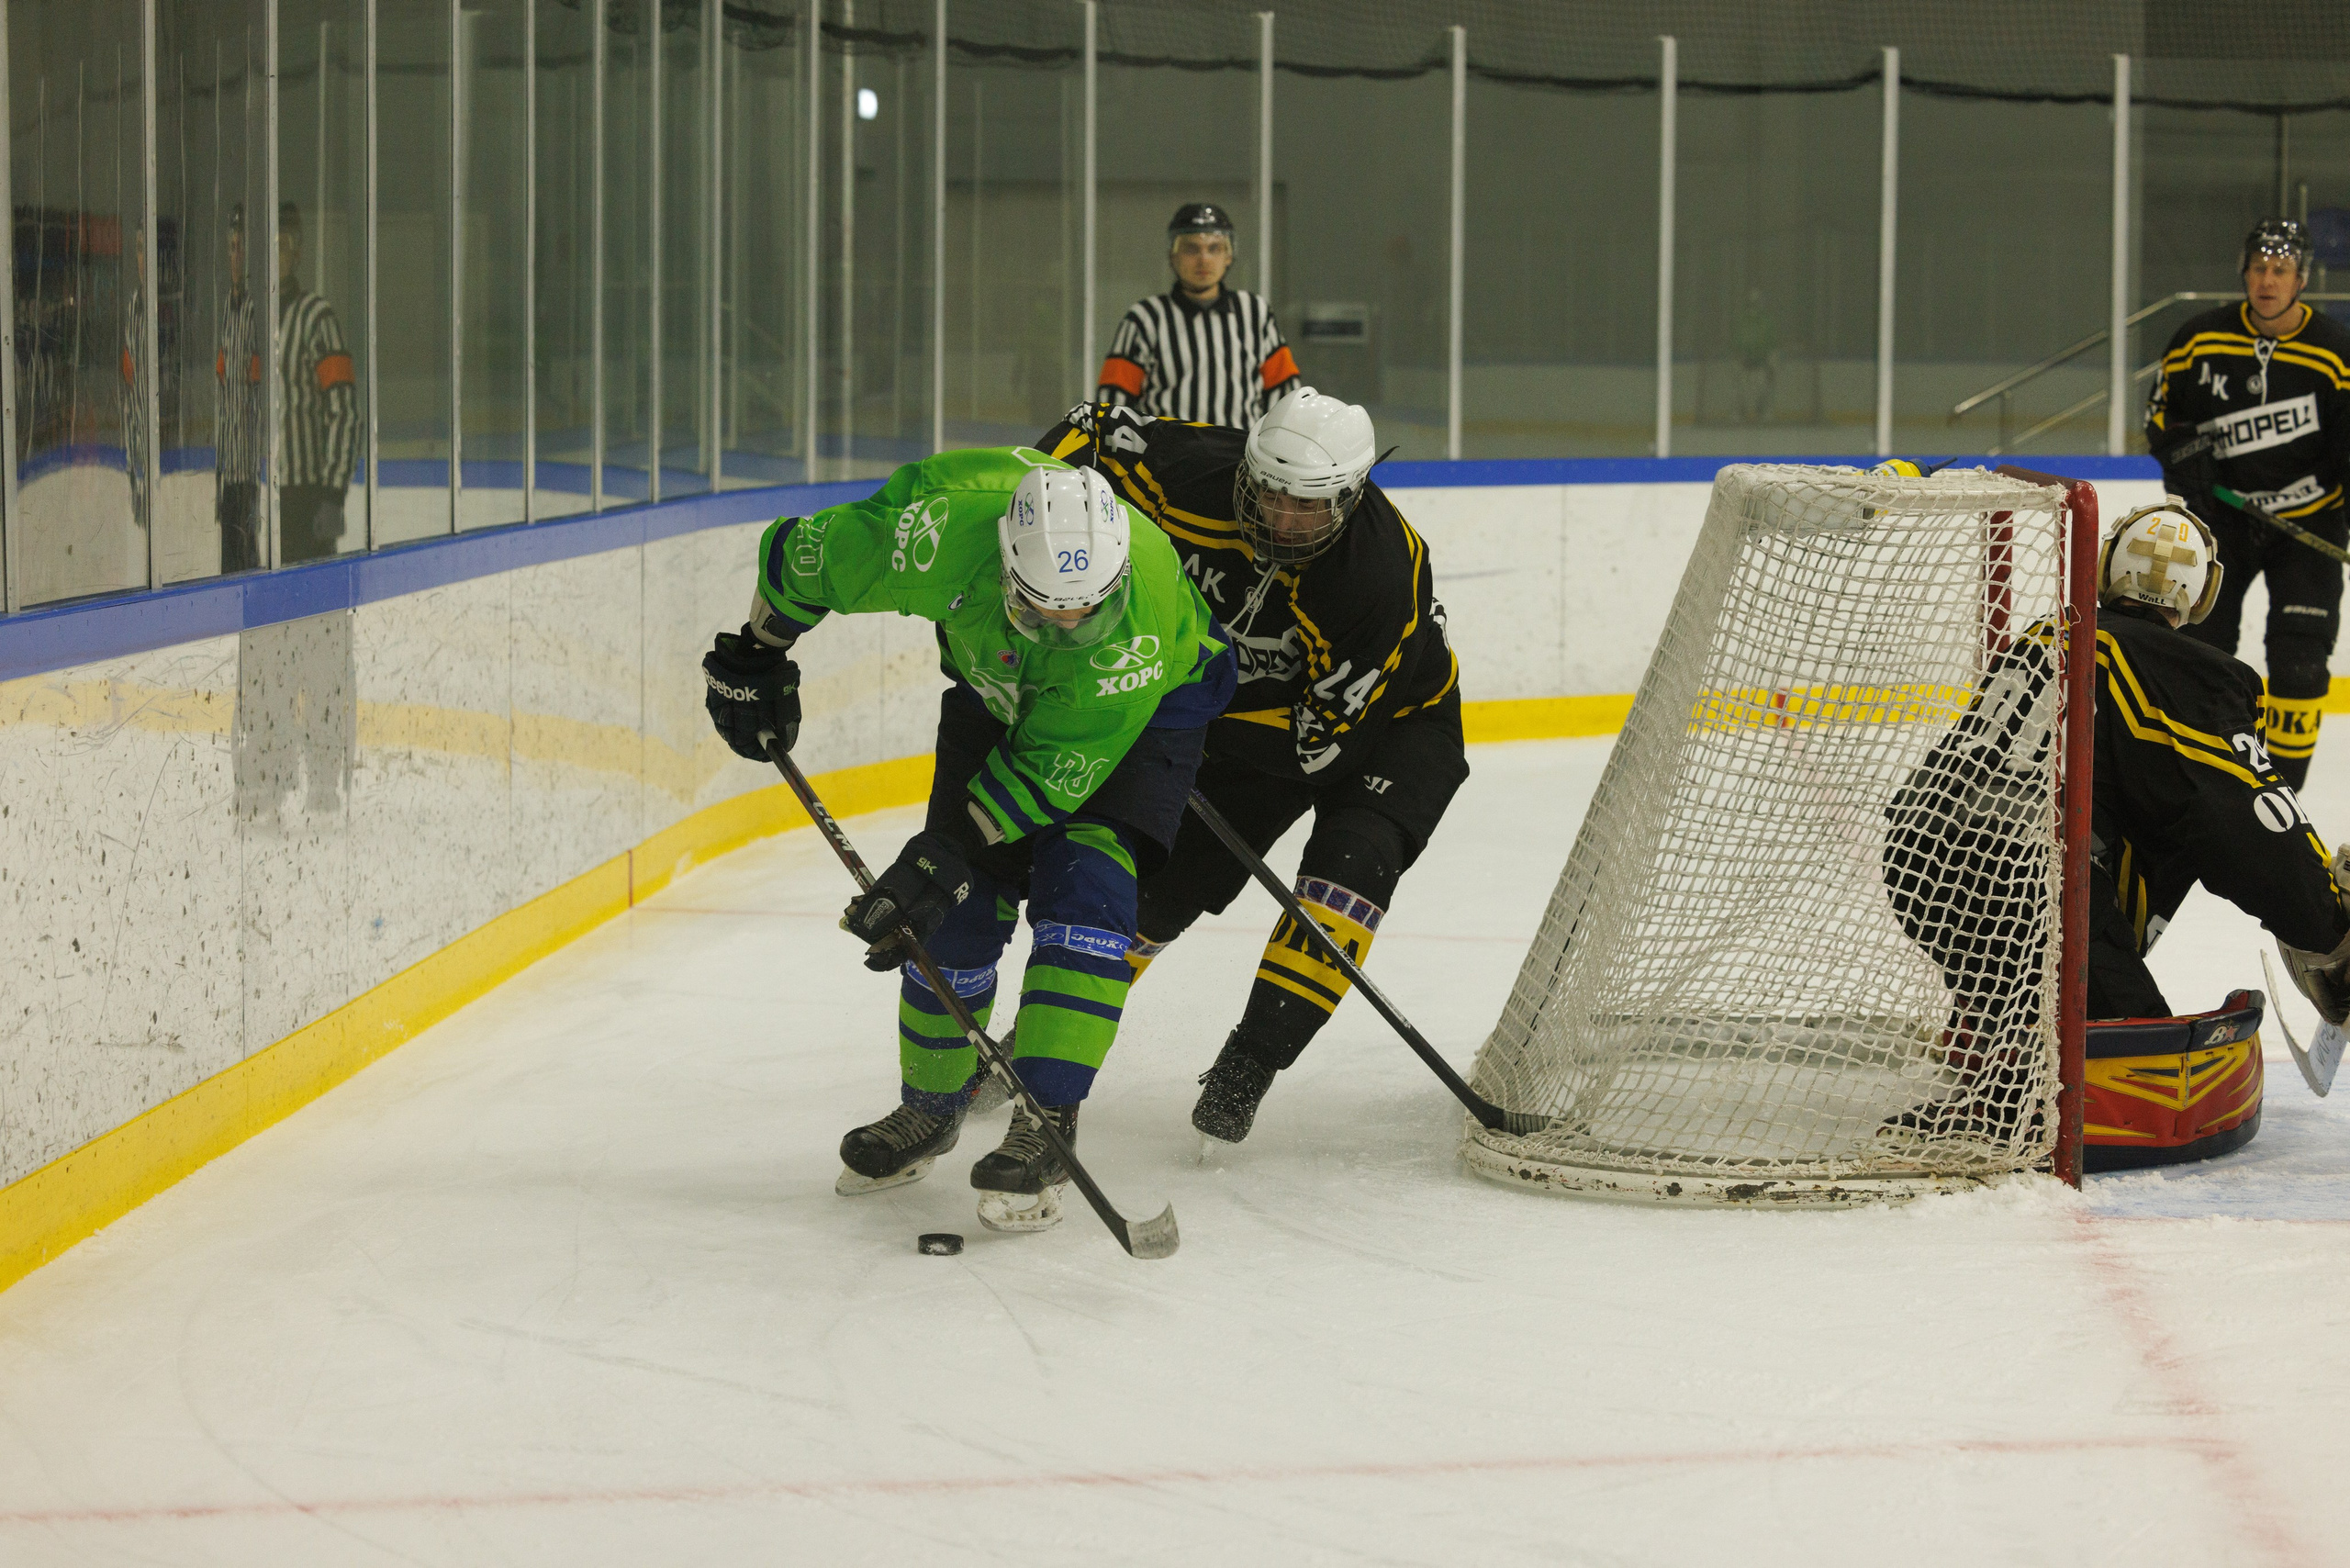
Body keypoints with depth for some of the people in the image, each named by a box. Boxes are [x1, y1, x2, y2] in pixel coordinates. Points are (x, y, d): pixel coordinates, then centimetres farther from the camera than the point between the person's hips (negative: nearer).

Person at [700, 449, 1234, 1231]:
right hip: (997, 686, 3)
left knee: (1082, 893, -22)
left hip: (1151, 703, -3)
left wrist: (946, 853, -33)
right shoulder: (947, 529, -40)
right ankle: (931, 1106, 22)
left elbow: (1051, 771, -32)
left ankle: (1043, 1127, -17)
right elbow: (802, 552, -19)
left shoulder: (1141, 624, -42)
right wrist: (756, 654, -5)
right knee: (960, 905, 0)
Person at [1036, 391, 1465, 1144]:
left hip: (1388, 717, -4)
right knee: (1155, 868, 2)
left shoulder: (1379, 578, -39)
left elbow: (1322, 737, -33)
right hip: (1242, 698, 4)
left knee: (1352, 863, -29)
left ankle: (1248, 1063, -20)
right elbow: (1094, 428, -10)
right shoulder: (1193, 470, -28)